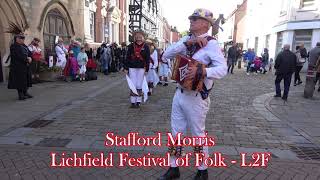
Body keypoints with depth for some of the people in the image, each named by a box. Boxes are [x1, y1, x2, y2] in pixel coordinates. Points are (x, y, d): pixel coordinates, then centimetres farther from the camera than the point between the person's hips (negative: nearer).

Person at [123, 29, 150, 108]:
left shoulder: (146, 47, -1)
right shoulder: (131, 46, 0)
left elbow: (147, 59, 1)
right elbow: (127, 57, 3)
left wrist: (146, 69, -3)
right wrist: (126, 68, 0)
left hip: (141, 68, -1)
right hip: (132, 68, 1)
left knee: (139, 85, 3)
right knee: (133, 85, 3)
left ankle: (138, 102, 14)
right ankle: (133, 102, 11)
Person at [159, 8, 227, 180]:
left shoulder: (211, 43, -12)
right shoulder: (186, 39, 7)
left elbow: (223, 69, -24)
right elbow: (166, 55, -5)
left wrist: (200, 71, -39)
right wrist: (187, 42, -16)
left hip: (196, 98, -6)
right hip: (179, 94, 6)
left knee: (198, 135, 10)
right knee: (176, 133, 14)